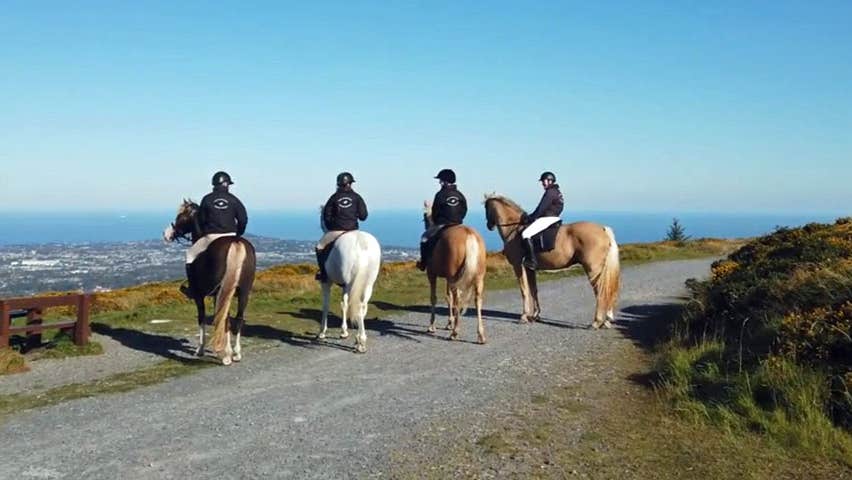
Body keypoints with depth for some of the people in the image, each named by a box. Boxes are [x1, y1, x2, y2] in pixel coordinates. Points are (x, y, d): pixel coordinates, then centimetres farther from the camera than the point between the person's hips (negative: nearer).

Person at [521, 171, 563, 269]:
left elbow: (541, 209, -17)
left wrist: (530, 218, -9)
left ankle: (532, 260, -25)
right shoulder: (556, 192, 19)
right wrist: (531, 217, 17)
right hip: (552, 218, 12)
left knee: (525, 234, -20)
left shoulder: (550, 192, -13)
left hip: (547, 219, -12)